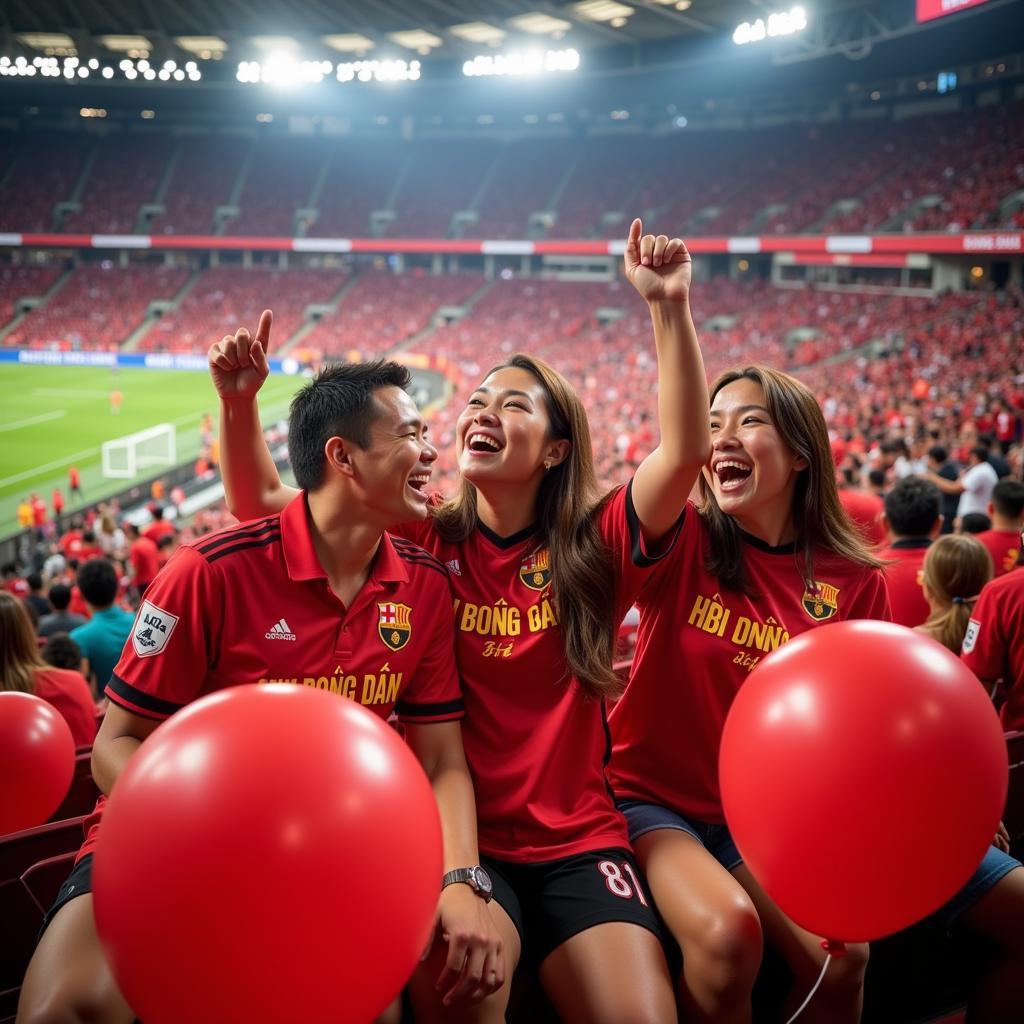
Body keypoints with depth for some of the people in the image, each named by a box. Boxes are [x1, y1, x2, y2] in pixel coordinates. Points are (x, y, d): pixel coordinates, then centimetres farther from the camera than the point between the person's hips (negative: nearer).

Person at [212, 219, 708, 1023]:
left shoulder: (592, 550, 1)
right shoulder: (420, 544, 4)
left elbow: (686, 450, -13)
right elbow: (260, 503, 3)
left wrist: (670, 307, -21)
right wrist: (240, 402, -13)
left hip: (579, 842, 1)